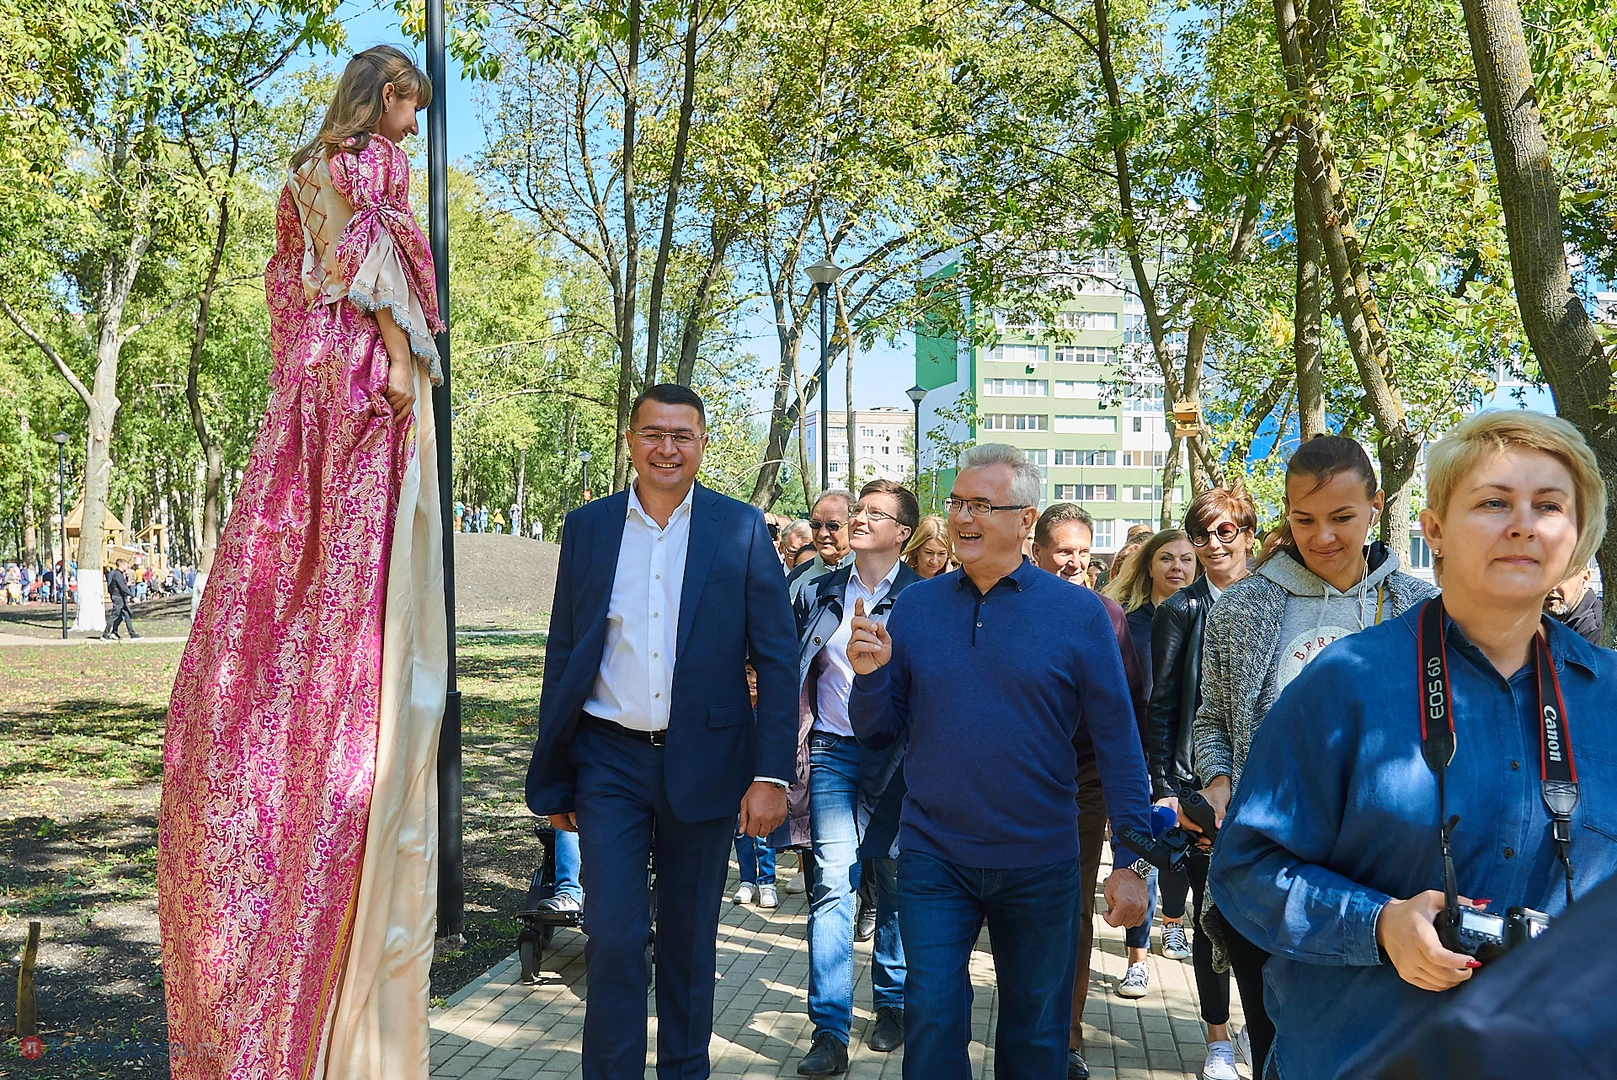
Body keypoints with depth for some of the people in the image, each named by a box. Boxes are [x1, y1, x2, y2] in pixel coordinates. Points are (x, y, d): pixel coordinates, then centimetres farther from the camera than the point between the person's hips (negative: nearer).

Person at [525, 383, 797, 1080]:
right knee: (613, 937, -5)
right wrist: (554, 779, 6)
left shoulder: (741, 530, -2)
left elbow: (776, 660, -3)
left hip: (703, 760, 0)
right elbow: (563, 656, 7)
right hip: (610, 761, 1)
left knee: (690, 943, 13)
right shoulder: (587, 527, 4)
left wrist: (772, 775, -11)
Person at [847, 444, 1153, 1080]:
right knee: (932, 1027, 6)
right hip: (934, 859, 1)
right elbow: (878, 734, 4)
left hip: (1039, 865, -1)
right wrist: (871, 675, -16)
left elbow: (1117, 744, -5)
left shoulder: (1078, 614, -7)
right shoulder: (915, 606, 0)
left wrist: (1132, 861, -8)